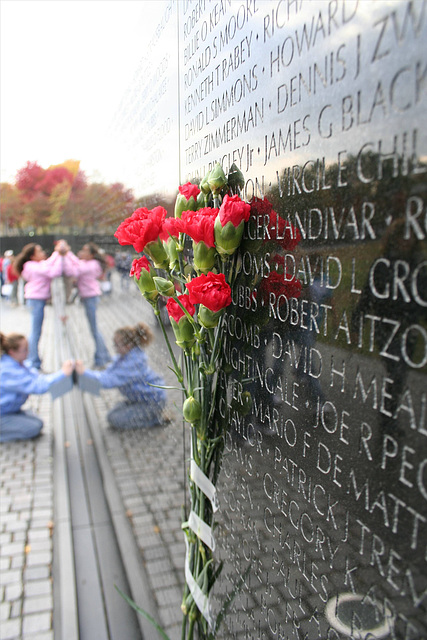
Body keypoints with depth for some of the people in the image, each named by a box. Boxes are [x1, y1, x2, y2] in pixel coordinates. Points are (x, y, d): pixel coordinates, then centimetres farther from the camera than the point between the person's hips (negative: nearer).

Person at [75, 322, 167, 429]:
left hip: (152, 402, -10)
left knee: (114, 419, -8)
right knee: (114, 412, 15)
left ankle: (156, 418, -2)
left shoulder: (134, 362, -32)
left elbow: (110, 380, -35)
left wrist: (84, 372, -33)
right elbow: (110, 371, -1)